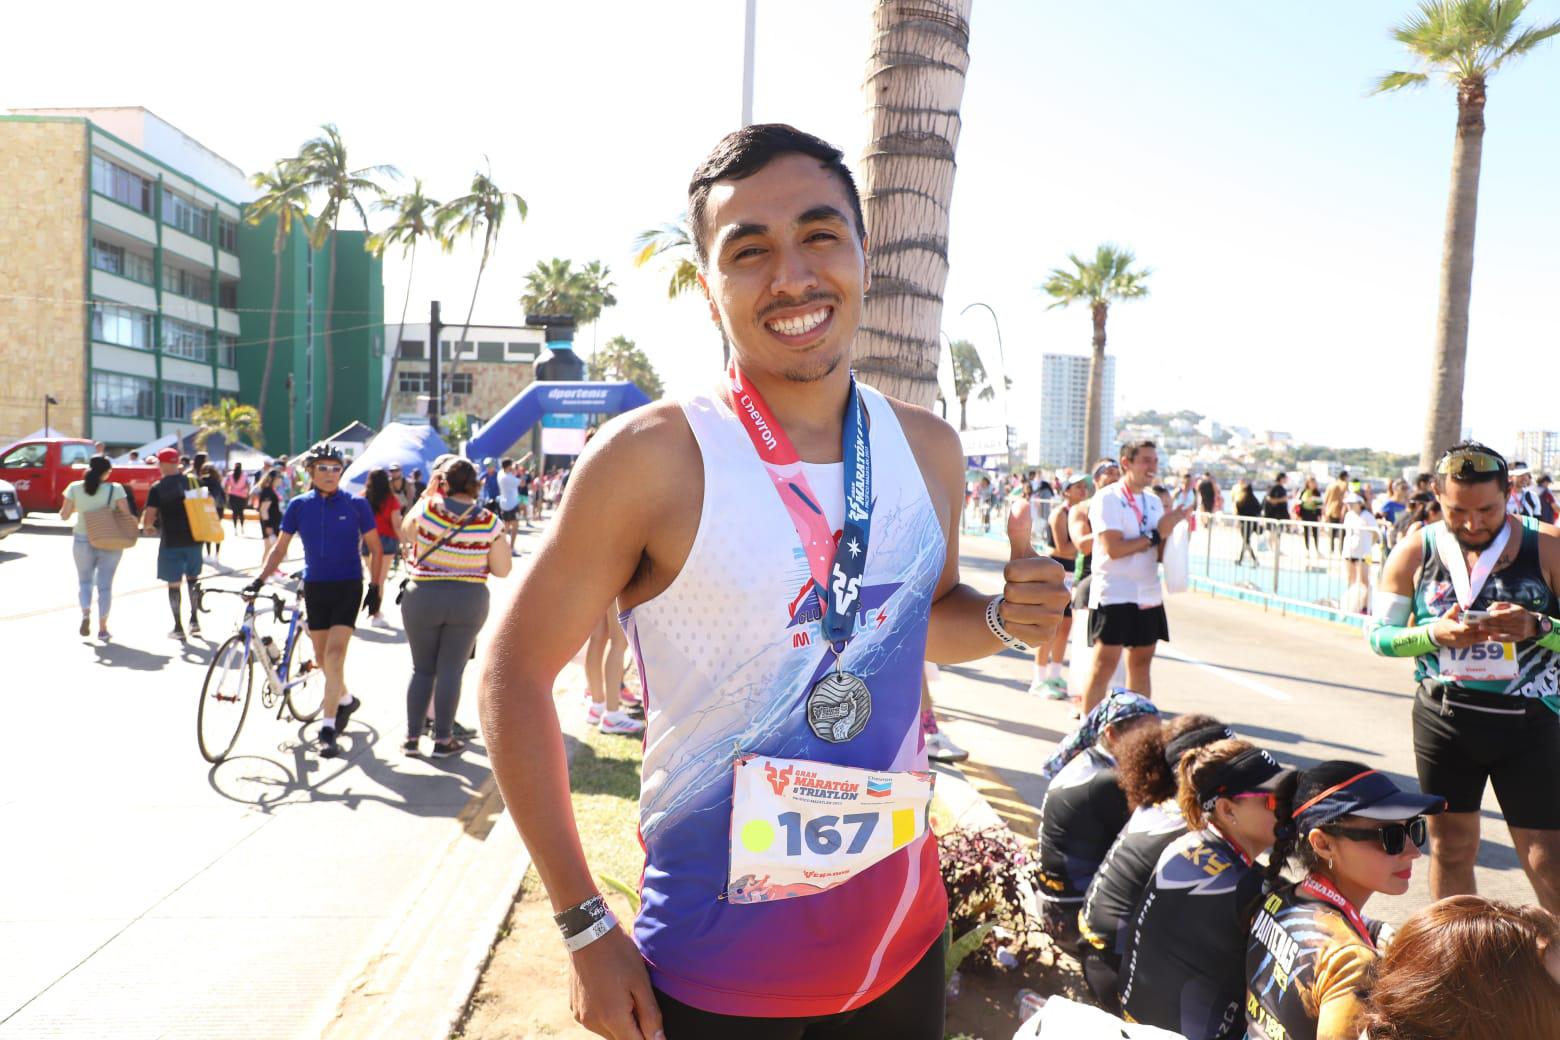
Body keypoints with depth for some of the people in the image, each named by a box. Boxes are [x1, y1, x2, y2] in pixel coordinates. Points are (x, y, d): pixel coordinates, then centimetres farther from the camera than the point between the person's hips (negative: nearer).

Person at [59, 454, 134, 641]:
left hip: (82, 540, 1)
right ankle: (102, 629, 9)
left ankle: (85, 613, -4)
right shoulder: (115, 489, -10)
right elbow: (127, 515, -13)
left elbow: (64, 515, 2)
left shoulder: (74, 488, -3)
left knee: (84, 580, 20)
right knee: (105, 585, 7)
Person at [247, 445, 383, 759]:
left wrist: (376, 588, -2)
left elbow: (375, 549, 2)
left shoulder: (356, 505, -4)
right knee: (322, 657, 12)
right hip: (315, 588, 3)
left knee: (334, 655, -14)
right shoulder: (299, 506, 1)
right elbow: (280, 547, 6)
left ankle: (328, 728, -8)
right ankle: (346, 699, 39)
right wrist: (260, 578, -7)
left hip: (347, 587, -3)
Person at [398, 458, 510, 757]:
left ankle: (412, 737, 18)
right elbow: (503, 570, -3)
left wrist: (426, 494, 13)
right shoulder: (488, 522, -9)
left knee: (422, 669, 14)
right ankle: (443, 739, 12)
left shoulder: (427, 509, -10)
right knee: (451, 671, 7)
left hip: (422, 598, 0)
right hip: (469, 601, 0)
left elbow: (405, 532, 13)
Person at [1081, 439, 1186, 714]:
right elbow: (1112, 548, -20)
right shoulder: (1107, 499, -9)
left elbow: (1159, 553, 14)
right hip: (1114, 595, -7)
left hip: (1148, 596, 7)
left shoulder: (1155, 502, 14)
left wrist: (1175, 528, -4)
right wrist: (1155, 535, -15)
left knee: (1141, 663, 11)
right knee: (1104, 665, -6)